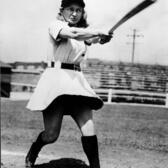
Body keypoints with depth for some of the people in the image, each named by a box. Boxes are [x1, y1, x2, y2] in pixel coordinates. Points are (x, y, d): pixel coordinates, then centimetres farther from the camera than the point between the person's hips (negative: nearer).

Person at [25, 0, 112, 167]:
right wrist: (99, 32, -15)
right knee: (51, 135, -6)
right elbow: (72, 33, -22)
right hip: (56, 78, -5)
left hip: (77, 80, 6)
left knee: (89, 130, -8)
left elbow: (91, 38, -3)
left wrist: (100, 37, -25)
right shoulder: (55, 25, -1)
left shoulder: (83, 31, 18)